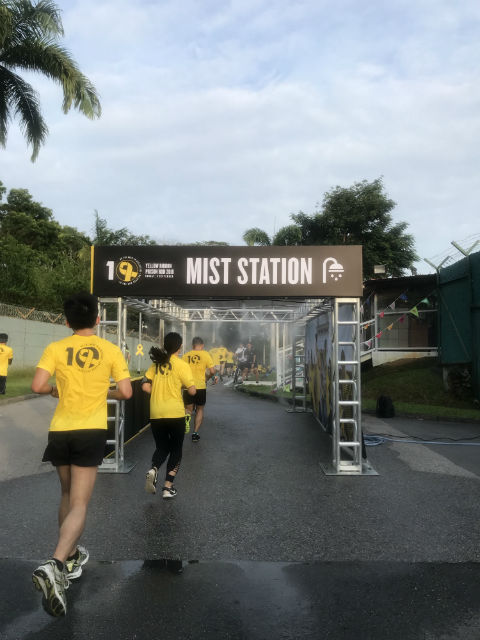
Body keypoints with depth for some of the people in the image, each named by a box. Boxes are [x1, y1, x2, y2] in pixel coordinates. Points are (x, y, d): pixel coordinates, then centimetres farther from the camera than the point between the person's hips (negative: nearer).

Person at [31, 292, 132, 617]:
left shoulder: (55, 348, -1)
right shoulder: (111, 350, -2)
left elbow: (38, 386, -10)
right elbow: (126, 393, -5)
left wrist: (55, 390, 11)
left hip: (60, 430, 3)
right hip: (91, 431, -2)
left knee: (68, 496, 22)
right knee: (79, 504, -2)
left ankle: (71, 557, 35)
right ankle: (55, 566, -21)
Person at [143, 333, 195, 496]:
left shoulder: (156, 363, 5)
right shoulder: (181, 365, -8)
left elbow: (145, 386, 2)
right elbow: (192, 391, -9)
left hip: (156, 414, 4)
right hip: (175, 414, -4)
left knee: (161, 447, 19)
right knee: (176, 449, 14)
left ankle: (153, 470, -10)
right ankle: (168, 486, 10)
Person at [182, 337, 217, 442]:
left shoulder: (186, 355, 5)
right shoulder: (205, 354, -2)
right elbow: (212, 371, -7)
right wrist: (211, 377, 15)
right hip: (200, 386, -1)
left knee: (188, 409, 13)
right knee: (200, 410, 16)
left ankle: (186, 416, -22)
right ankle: (195, 433, 13)